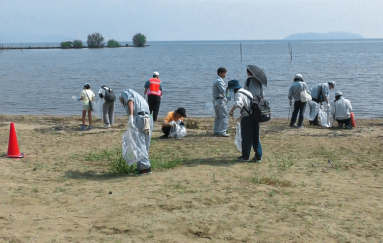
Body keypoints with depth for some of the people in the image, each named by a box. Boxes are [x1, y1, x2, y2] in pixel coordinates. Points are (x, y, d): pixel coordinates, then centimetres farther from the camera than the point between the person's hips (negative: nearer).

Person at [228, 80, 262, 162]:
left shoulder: (238, 94, -10)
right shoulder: (247, 92, 18)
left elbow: (238, 103, -32)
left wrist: (231, 110, -22)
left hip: (247, 118, -8)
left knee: (246, 138, 5)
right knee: (256, 138, 13)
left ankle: (245, 156, 15)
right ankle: (258, 156, 15)